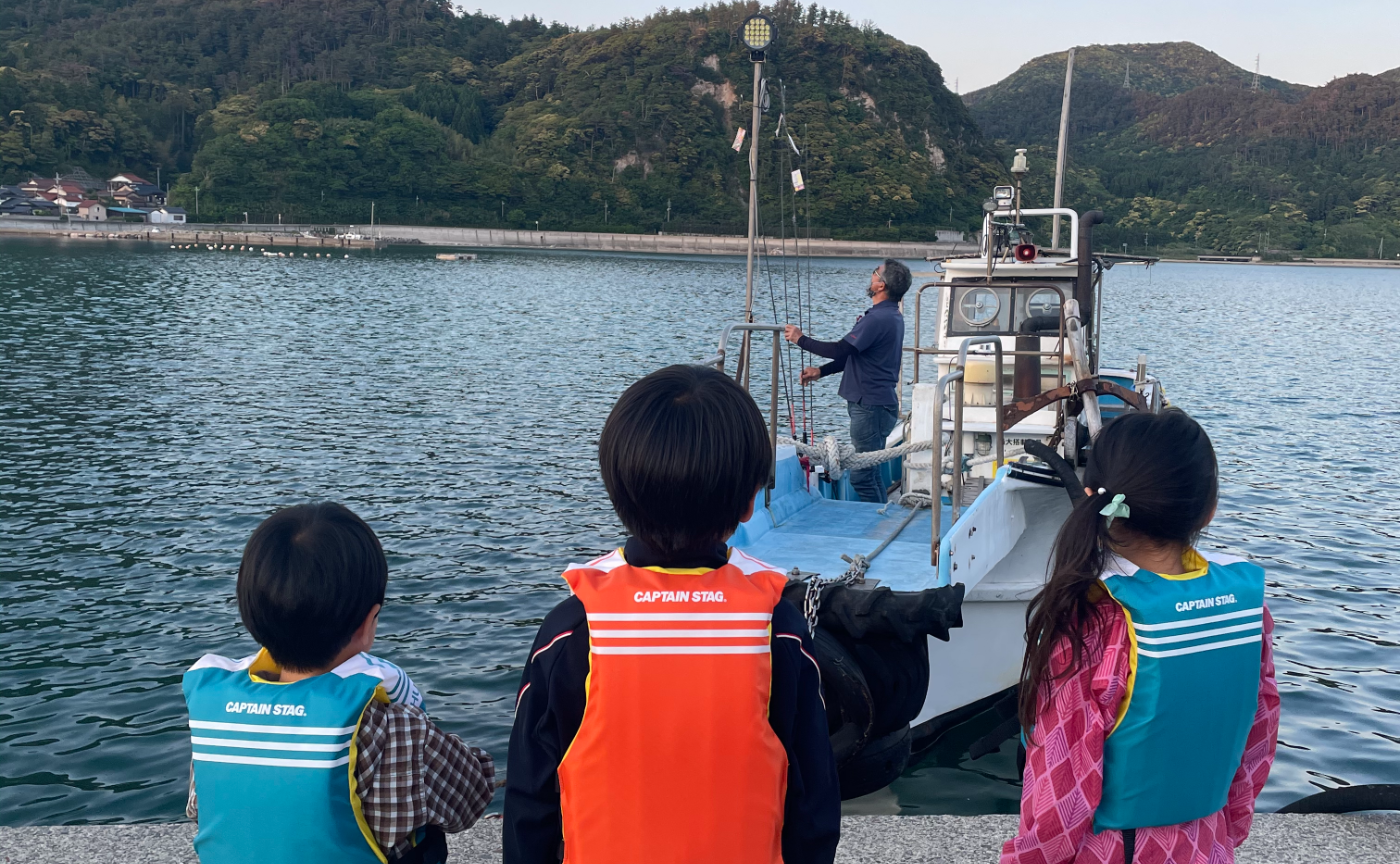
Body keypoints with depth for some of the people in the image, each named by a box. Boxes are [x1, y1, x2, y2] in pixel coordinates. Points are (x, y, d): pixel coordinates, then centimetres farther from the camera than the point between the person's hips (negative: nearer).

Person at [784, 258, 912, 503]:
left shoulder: (879, 318, -20)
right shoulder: (892, 315, 15)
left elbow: (840, 350, -24)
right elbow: (854, 354, 19)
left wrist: (801, 340, -11)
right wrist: (821, 371, 13)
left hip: (871, 406, -11)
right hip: (880, 403, 11)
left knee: (862, 476, -6)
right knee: (871, 473, 17)